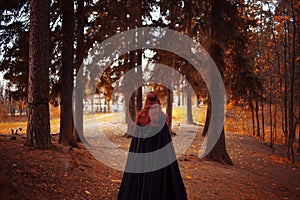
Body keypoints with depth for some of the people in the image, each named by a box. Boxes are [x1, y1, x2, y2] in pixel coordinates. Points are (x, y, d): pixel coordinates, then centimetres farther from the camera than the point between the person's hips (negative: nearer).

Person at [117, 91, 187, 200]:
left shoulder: (139, 119, 1)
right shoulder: (161, 122, -12)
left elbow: (133, 147, 6)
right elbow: (167, 149, -12)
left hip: (139, 162, 5)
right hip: (157, 161, -4)